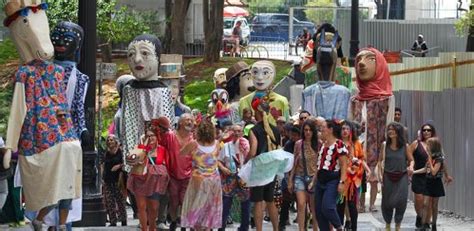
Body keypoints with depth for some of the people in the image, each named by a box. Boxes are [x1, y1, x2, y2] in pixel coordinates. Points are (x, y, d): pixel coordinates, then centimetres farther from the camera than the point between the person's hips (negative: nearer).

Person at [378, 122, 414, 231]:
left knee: (401, 200, -9)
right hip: (388, 176, 1)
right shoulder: (385, 145, 2)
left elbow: (411, 160, 9)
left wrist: (411, 167, -12)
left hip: (402, 177, -1)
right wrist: (380, 174, -2)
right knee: (387, 201, 4)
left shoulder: (405, 146, 0)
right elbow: (380, 161, 7)